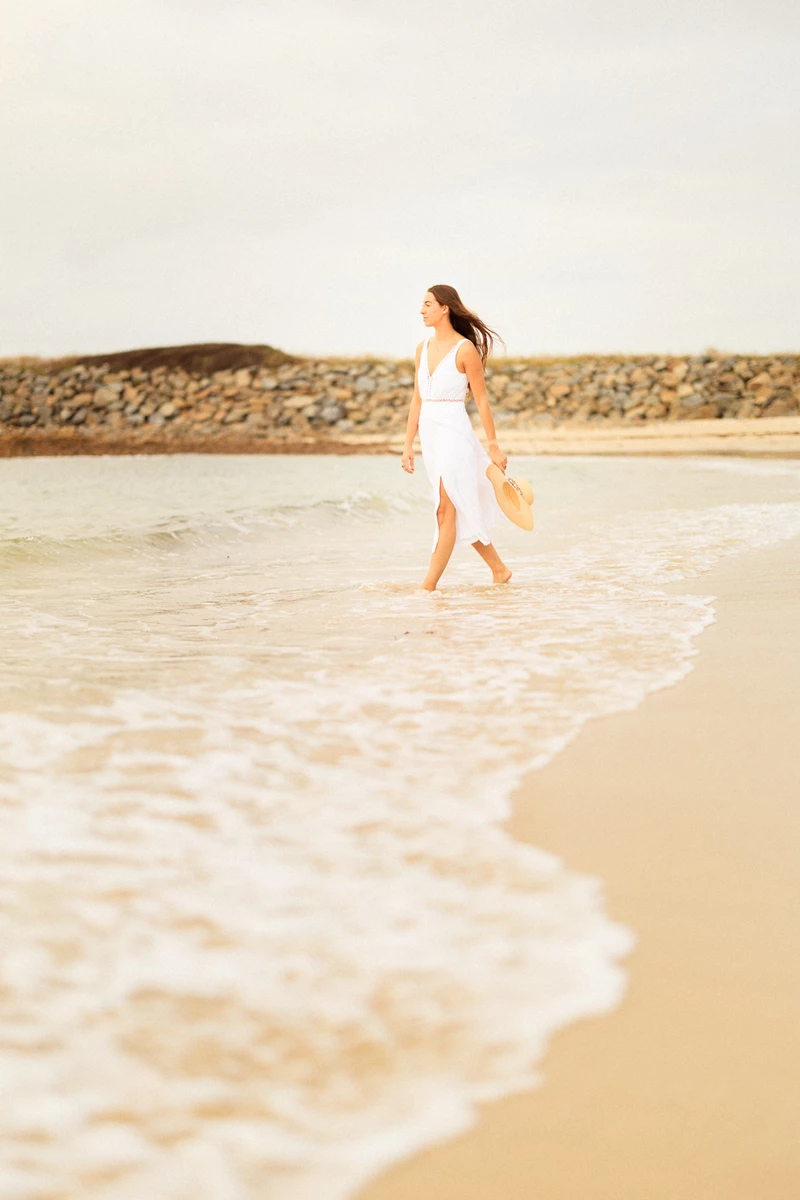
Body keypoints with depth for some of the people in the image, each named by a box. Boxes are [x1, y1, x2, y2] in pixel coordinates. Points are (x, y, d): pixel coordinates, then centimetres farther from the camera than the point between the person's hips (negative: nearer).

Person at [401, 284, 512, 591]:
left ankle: (428, 586, -9)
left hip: (454, 433, -8)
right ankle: (499, 570, 27)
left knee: (446, 510, -8)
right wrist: (409, 445, 12)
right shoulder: (423, 348, 11)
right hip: (429, 434, 8)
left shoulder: (465, 349, -9)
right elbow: (417, 399, 14)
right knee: (462, 512, 13)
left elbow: (481, 401, -7)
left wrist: (493, 446, -6)